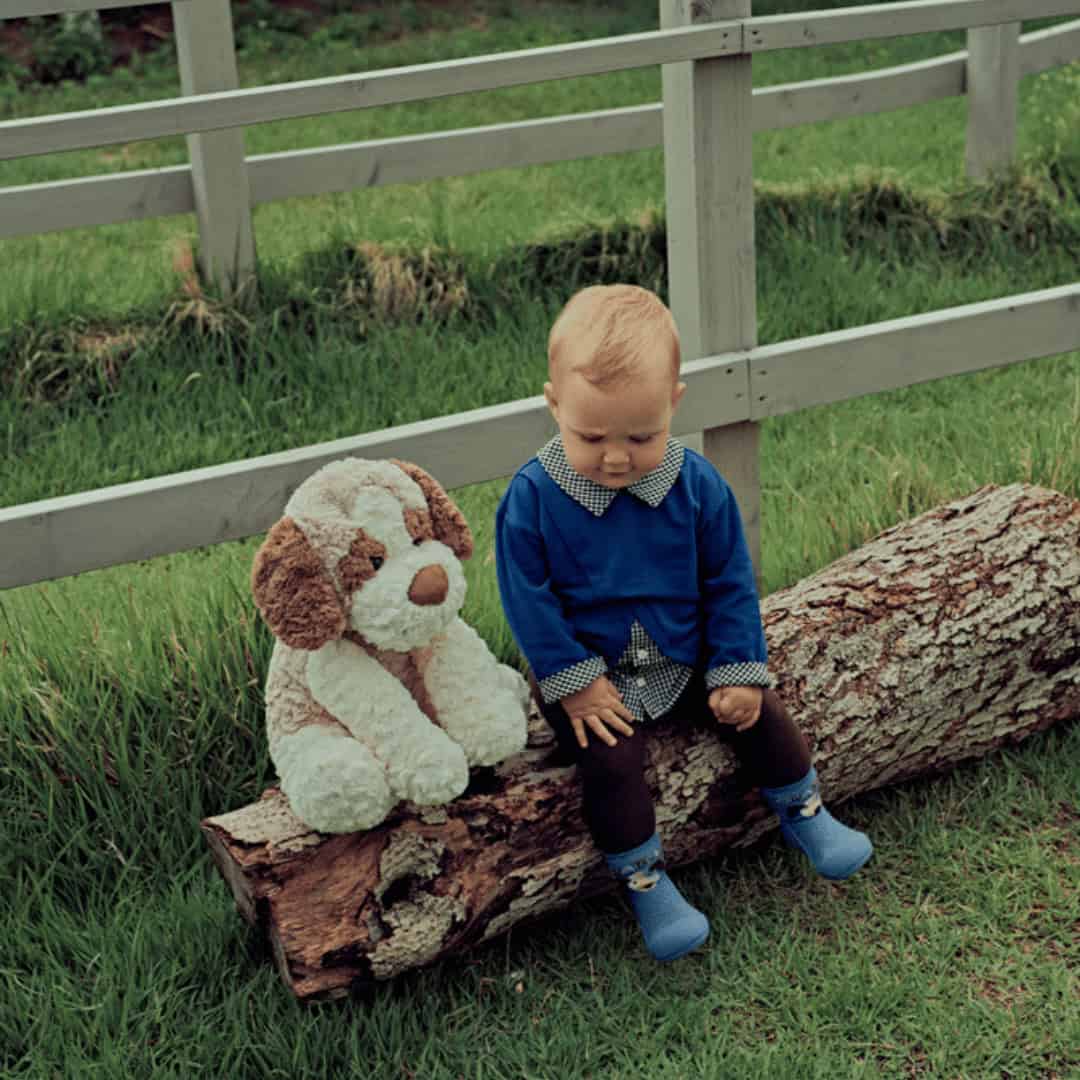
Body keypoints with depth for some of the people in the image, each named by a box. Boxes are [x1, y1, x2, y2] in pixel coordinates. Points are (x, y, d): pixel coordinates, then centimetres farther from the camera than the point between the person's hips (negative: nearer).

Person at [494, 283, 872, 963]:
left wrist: (739, 671, -4)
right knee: (611, 759, -23)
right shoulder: (533, 497, -18)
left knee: (758, 711, -2)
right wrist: (574, 683, -15)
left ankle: (803, 812, 26)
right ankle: (646, 883, -3)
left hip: (685, 660, 3)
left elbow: (729, 583, -2)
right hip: (588, 672, -3)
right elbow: (529, 600, -12)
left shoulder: (698, 485, -11)